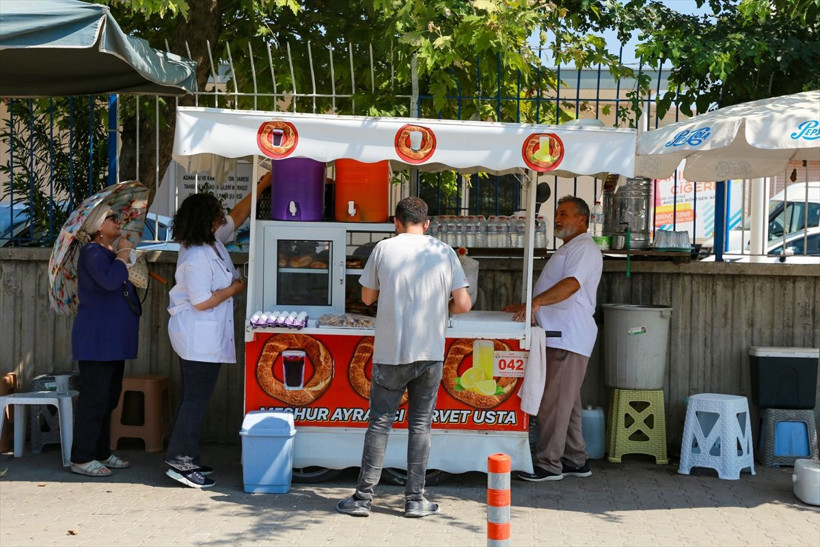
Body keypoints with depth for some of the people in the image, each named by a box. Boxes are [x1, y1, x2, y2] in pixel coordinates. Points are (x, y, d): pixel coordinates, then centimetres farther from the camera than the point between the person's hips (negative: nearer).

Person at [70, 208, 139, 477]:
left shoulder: (110, 253, 18)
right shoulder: (92, 252, -12)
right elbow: (110, 280, -31)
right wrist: (124, 252, -19)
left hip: (112, 339, 10)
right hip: (96, 339, -10)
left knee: (109, 397, 13)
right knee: (94, 397, -8)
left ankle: (101, 453, 21)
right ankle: (81, 458, -3)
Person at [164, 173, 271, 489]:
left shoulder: (213, 242, 6)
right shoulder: (196, 258, -22)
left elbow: (237, 217, 20)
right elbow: (201, 302, -23)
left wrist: (261, 187, 15)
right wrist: (234, 289, -10)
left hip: (200, 338, 10)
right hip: (199, 340, -10)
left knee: (193, 397, 14)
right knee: (196, 398, -4)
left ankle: (184, 458, 22)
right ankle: (180, 462, 2)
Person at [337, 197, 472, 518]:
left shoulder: (384, 249, -2)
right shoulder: (444, 253, 0)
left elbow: (367, 297, 8)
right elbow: (463, 305, -1)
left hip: (390, 353, -1)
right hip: (430, 353, 1)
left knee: (379, 423, 6)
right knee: (420, 425, 9)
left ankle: (363, 498, 9)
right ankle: (415, 500, 12)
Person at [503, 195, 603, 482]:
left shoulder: (584, 248, -9)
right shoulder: (567, 249, 24)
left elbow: (572, 283, -26)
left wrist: (536, 301, -35)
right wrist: (524, 306, 21)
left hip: (568, 340, -10)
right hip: (559, 337, 10)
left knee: (554, 401, -9)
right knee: (566, 402, 13)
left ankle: (548, 463, -5)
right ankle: (576, 460, 20)